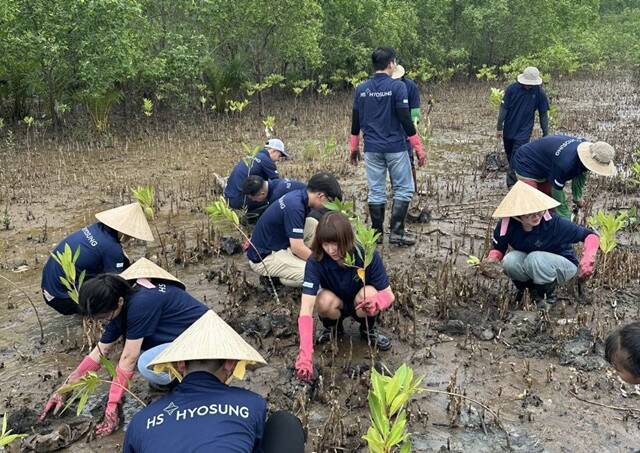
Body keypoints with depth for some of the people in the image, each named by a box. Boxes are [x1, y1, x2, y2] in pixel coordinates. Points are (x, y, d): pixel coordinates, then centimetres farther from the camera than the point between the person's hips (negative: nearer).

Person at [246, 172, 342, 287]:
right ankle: (272, 278, -2)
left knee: (312, 224, -1)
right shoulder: (294, 206, -27)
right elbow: (297, 248, -26)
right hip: (263, 257, -9)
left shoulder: (299, 195, 1)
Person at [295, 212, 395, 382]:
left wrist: (377, 301, -48)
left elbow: (389, 294, -22)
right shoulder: (315, 261, -29)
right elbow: (306, 308, -36)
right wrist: (305, 354, -48)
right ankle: (333, 327, 3)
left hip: (360, 305, 0)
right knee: (325, 300, -33)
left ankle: (368, 329, 0)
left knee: (369, 293, -33)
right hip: (337, 306, 0)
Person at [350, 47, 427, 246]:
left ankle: (377, 233, 15)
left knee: (376, 192, 10)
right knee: (404, 189, 6)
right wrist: (419, 148, -6)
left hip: (372, 149, 4)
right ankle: (396, 233, 2)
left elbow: (356, 121, 9)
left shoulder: (361, 89, 5)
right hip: (395, 147, -4)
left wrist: (354, 147, 19)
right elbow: (405, 119, -12)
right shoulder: (397, 86, -8)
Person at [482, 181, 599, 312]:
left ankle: (548, 296, -6)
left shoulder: (554, 223, -29)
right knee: (510, 261, -28)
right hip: (531, 269, 3)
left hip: (564, 266, -3)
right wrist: (493, 257, -25)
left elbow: (591, 236, -20)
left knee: (535, 258, -34)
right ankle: (528, 288, 3)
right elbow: (498, 248, -2)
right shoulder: (506, 225, -21)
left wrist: (587, 261, -38)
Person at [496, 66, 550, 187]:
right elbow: (503, 108, -6)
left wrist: (545, 134, 1)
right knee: (509, 156, 17)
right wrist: (499, 127, -5)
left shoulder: (539, 93, -11)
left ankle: (512, 184, -3)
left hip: (524, 132, -2)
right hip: (508, 130, 2)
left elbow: (543, 114, -2)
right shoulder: (512, 88, -12)